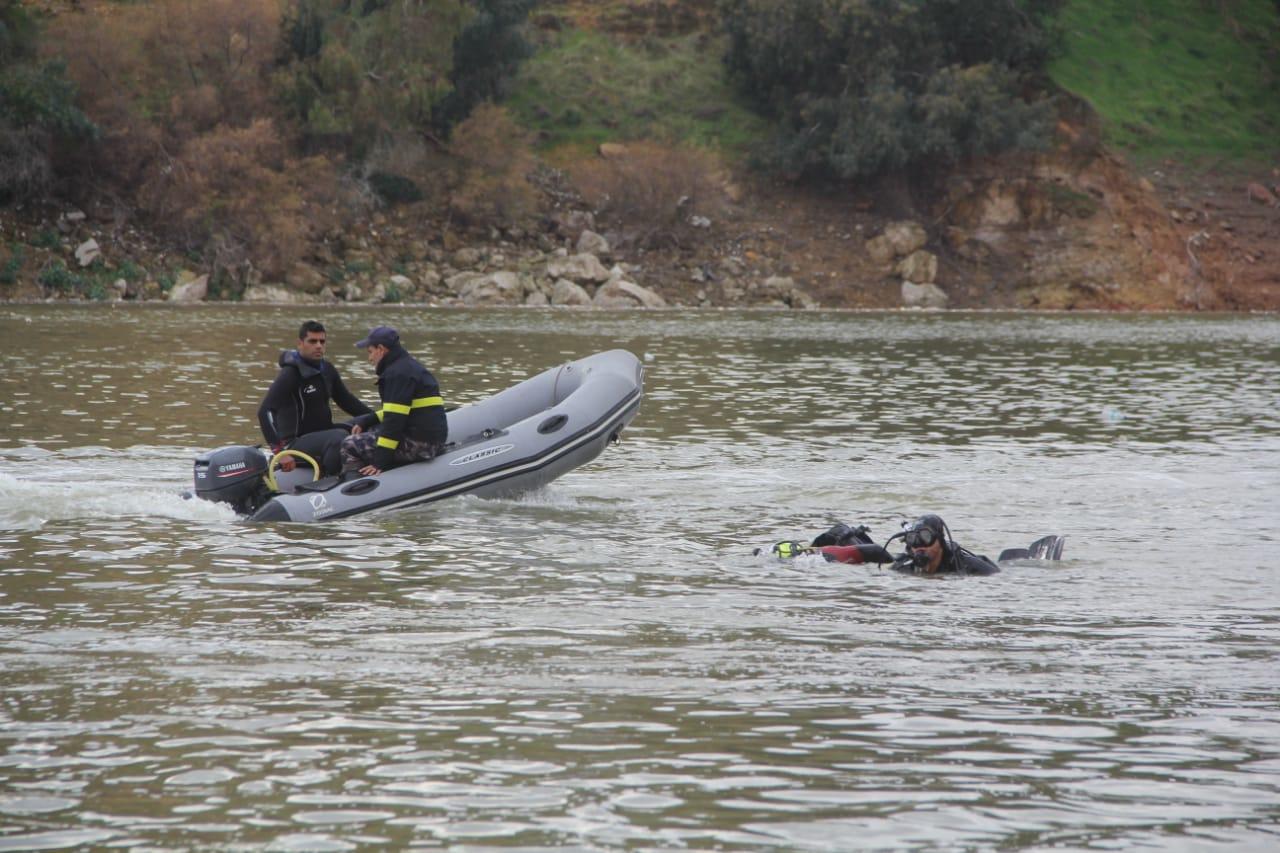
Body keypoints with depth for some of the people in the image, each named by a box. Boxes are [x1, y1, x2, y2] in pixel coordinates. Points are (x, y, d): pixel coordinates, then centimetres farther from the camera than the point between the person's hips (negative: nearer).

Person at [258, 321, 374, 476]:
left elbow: (346, 400, 24)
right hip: (297, 441, -9)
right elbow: (265, 411, -22)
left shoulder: (327, 370, 10)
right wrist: (280, 450, -32)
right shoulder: (290, 374, -14)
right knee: (340, 438, -33)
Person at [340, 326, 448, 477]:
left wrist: (380, 462, -20)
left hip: (420, 444, -11)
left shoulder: (398, 373, -14)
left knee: (350, 446, -9)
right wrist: (365, 422, 16)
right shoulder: (409, 366, 20)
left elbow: (395, 419, -20)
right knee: (369, 432, 27)